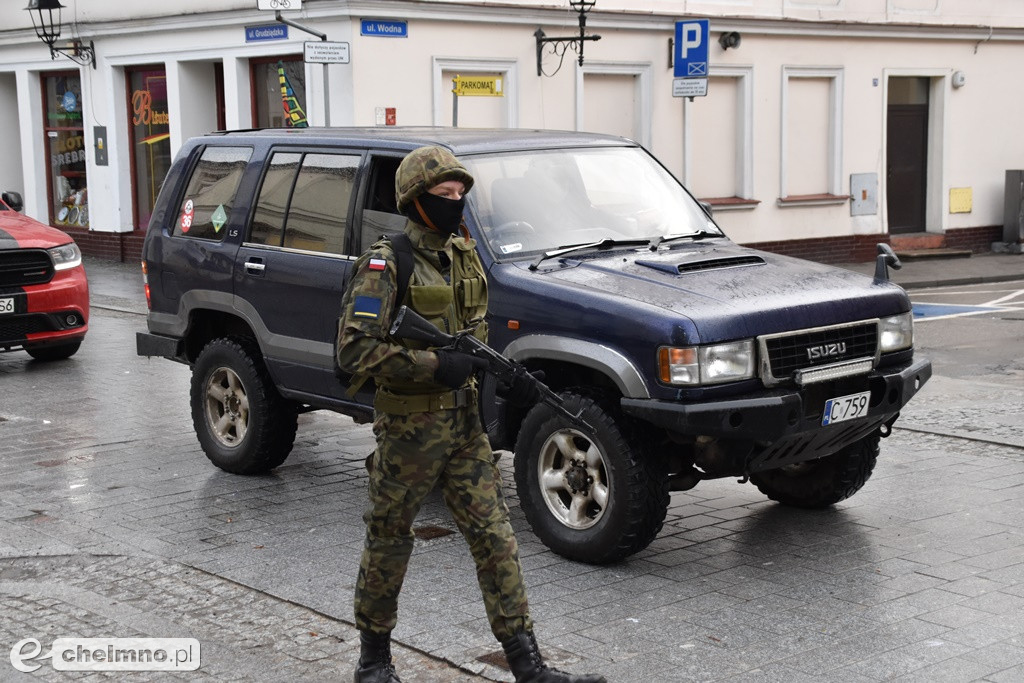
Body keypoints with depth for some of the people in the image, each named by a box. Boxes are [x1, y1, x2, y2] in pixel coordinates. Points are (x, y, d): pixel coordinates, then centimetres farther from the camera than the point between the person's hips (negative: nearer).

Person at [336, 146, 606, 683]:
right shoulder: (386, 264, -13)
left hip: (464, 422, 6)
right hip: (408, 430, -6)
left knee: (494, 536, 2)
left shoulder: (463, 255, 10)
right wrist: (435, 365, -24)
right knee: (389, 542, 8)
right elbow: (354, 351, -22)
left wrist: (506, 378, 2)